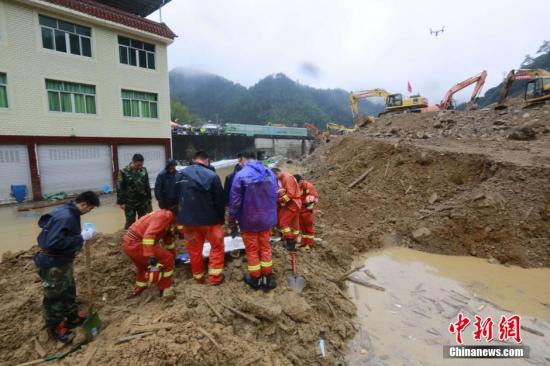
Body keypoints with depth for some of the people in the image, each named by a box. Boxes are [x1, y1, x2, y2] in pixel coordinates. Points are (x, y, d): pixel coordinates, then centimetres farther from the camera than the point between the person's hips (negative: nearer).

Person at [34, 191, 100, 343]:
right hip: (52, 264, -10)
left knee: (69, 290, 24)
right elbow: (53, 242, -35)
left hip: (62, 260, 10)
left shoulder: (69, 212, 1)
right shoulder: (65, 217, -30)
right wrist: (81, 237, -29)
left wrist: (82, 238, 0)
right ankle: (55, 328, 29)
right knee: (54, 296, 9)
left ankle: (72, 317, 43)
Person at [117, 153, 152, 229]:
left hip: (143, 202, 3)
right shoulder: (124, 172, -10)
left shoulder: (144, 170, 1)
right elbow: (120, 188, -6)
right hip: (129, 203, -3)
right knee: (130, 222, 5)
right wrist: (121, 202, -8)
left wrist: (149, 199, 11)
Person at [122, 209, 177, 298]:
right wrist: (151, 256, -32)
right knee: (167, 258, -5)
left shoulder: (167, 217, 15)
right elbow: (149, 235, -30)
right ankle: (164, 290, 5)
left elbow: (168, 239, 26)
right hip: (134, 244, -10)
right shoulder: (164, 216, -17)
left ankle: (139, 288, 51)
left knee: (144, 265, 34)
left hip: (129, 242, 10)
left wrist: (173, 256, 34)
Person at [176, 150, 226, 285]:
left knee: (194, 249, 18)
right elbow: (220, 200, -11)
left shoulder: (182, 174, -2)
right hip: (210, 219, -4)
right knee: (217, 247, 14)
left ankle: (198, 276, 32)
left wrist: (181, 219, 19)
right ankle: (215, 277, 17)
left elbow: (176, 198, 8)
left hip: (188, 219, 4)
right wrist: (221, 219, 1)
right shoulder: (212, 176, -15)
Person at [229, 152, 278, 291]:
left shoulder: (241, 175, -18)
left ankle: (255, 279, 27)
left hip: (249, 220, -4)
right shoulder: (270, 173, -1)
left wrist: (232, 217, 0)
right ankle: (267, 278, 25)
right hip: (266, 218, 4)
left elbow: (235, 199, -14)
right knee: (265, 247, 17)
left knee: (252, 250, 12)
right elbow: (274, 196, 6)